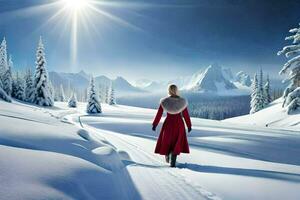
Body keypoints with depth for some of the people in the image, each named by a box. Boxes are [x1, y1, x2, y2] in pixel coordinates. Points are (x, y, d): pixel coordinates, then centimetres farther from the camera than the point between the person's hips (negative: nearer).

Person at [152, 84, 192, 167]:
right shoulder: (182, 101, -10)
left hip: (168, 124, 0)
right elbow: (186, 115, -4)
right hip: (179, 124, 0)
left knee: (166, 140, 22)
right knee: (177, 143, 10)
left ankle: (167, 157, 40)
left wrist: (154, 124, 4)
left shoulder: (164, 101, -12)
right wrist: (189, 125, 8)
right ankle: (172, 163, 3)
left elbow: (159, 114, -7)